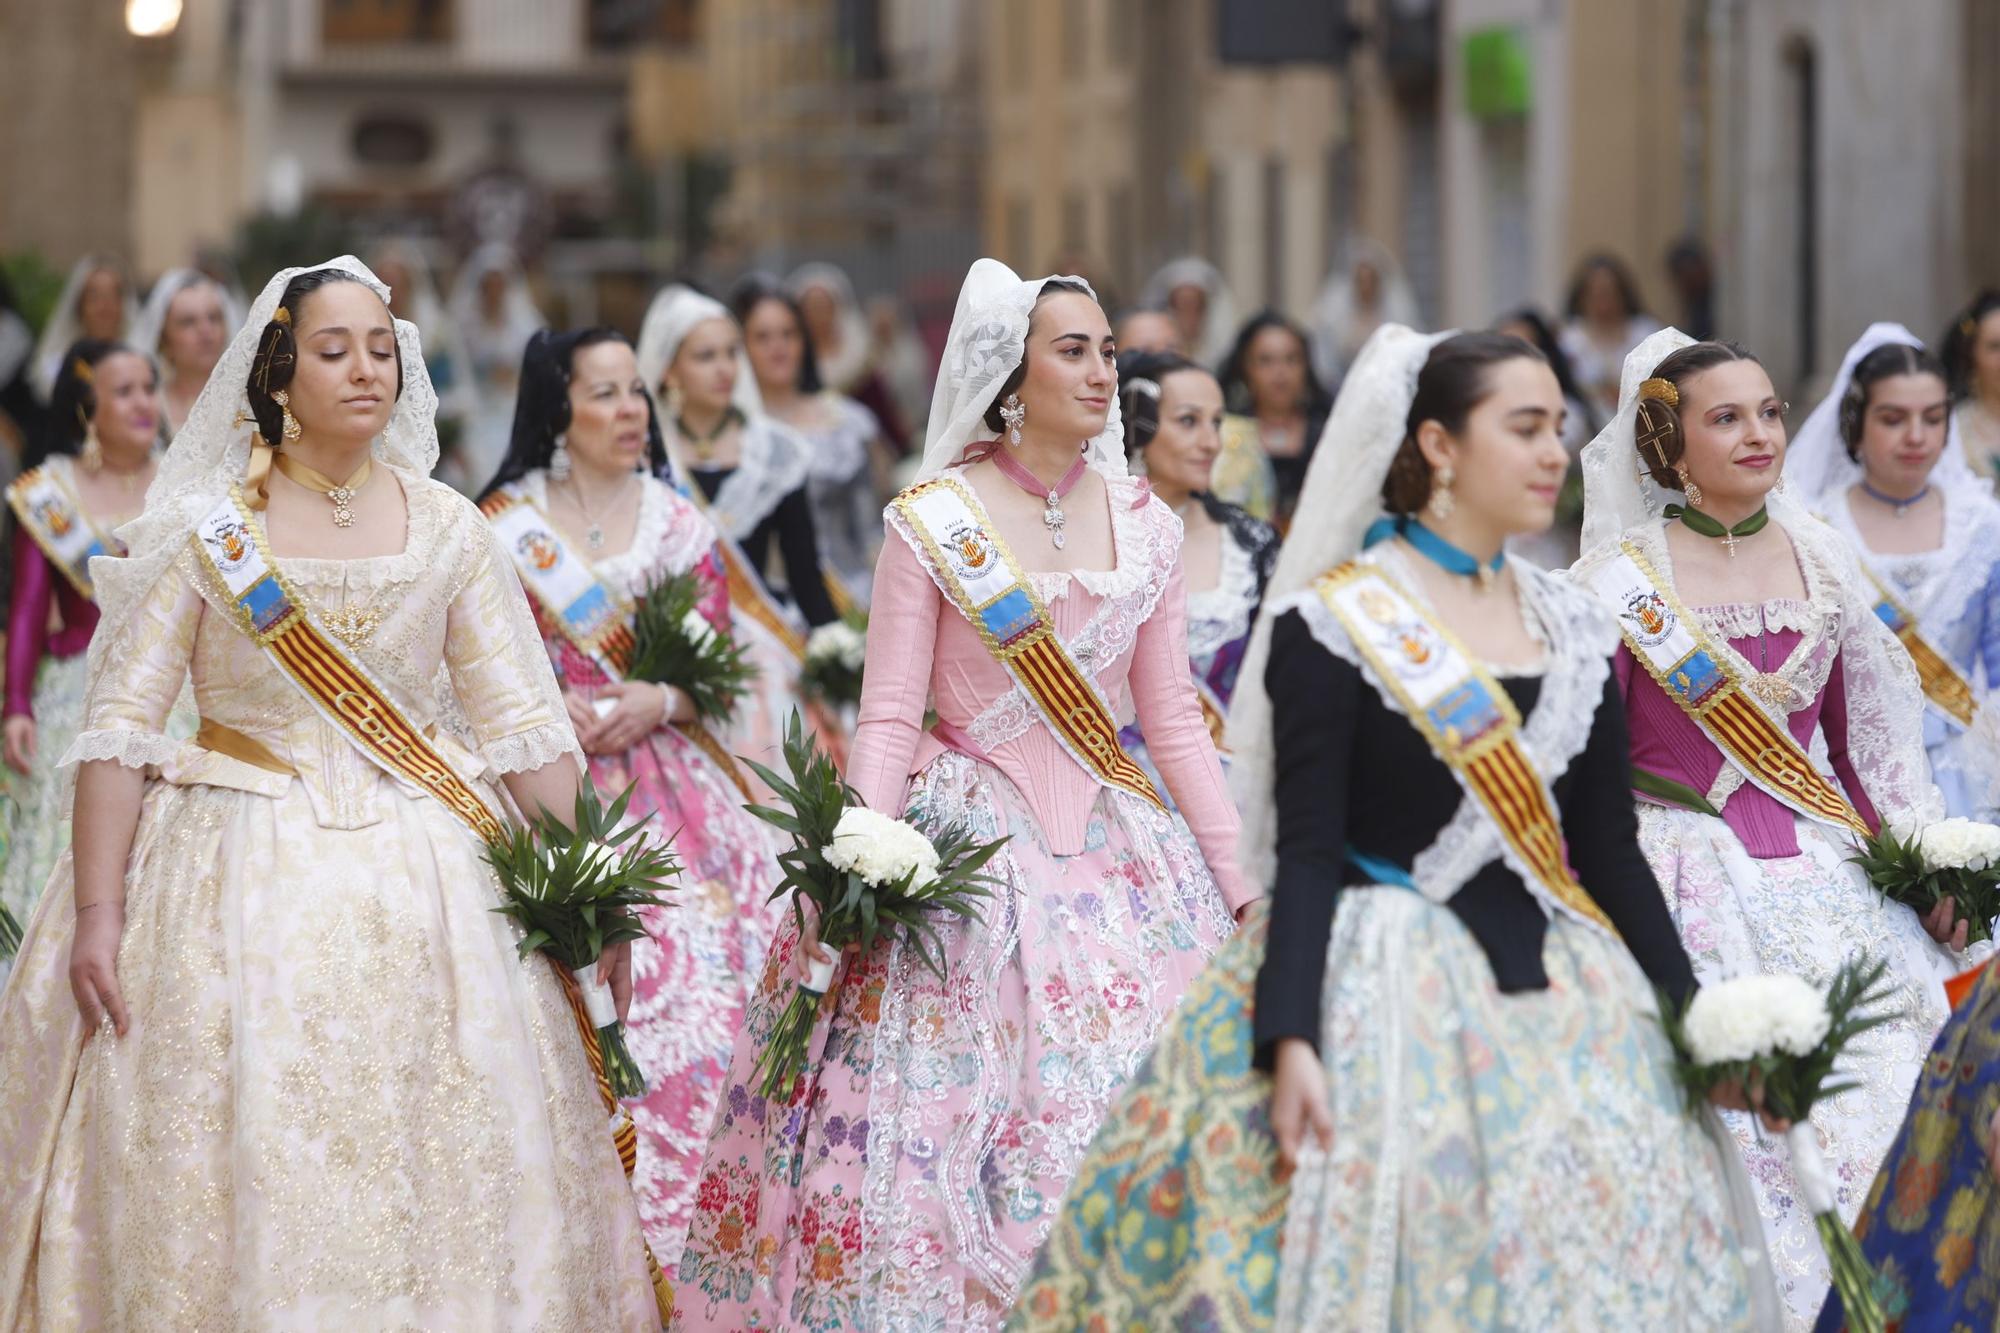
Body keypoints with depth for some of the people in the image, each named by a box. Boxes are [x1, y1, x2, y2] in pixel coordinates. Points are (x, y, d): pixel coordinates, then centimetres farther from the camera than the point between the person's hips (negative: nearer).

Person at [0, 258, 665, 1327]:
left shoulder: (447, 529, 6)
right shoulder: (207, 528, -2)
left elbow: (523, 725, 6)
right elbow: (120, 724, -5)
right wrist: (96, 913, -12)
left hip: (426, 872, 2)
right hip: (244, 869, -2)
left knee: (443, 1175, 1)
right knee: (242, 1174, -3)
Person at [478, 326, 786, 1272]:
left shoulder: (681, 526, 11)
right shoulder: (505, 522, 6)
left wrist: (660, 703, -8)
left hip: (665, 791, 2)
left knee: (685, 990, -10)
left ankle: (665, 1227, -1)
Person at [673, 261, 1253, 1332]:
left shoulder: (1144, 527, 6)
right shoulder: (930, 524, -5)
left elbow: (1173, 719, 10)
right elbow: (888, 721, -7)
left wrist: (1238, 883, 6)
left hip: (1115, 851, 4)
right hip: (965, 843, -4)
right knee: (929, 1131, -6)